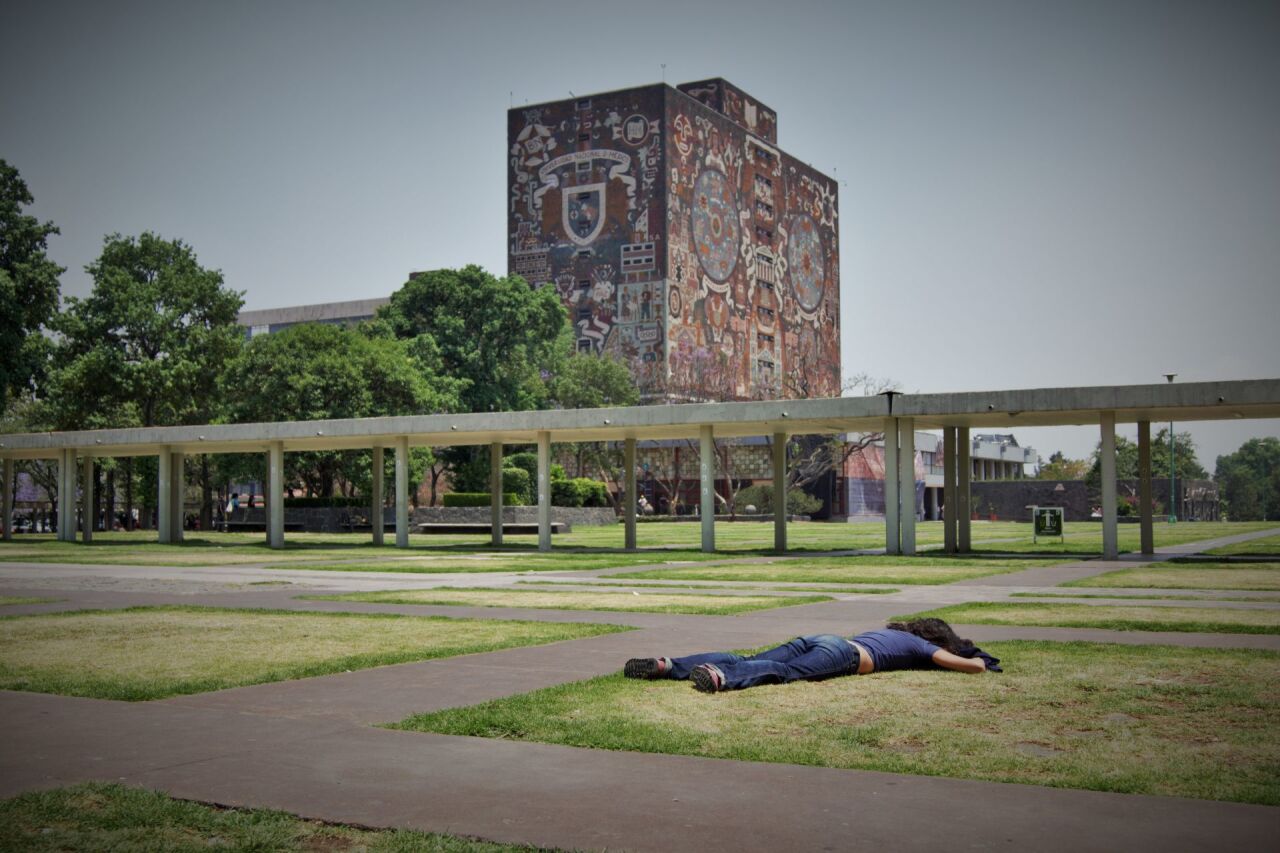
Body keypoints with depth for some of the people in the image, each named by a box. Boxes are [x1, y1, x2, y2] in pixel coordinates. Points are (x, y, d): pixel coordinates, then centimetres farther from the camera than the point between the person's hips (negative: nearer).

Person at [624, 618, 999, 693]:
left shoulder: (891, 631, 40)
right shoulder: (920, 645, 20)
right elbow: (959, 663, 17)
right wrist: (981, 664, 44)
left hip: (817, 640, 6)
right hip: (841, 654, -6)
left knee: (747, 661, -10)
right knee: (783, 670, -31)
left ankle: (665, 665, -28)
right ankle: (720, 678, -60)